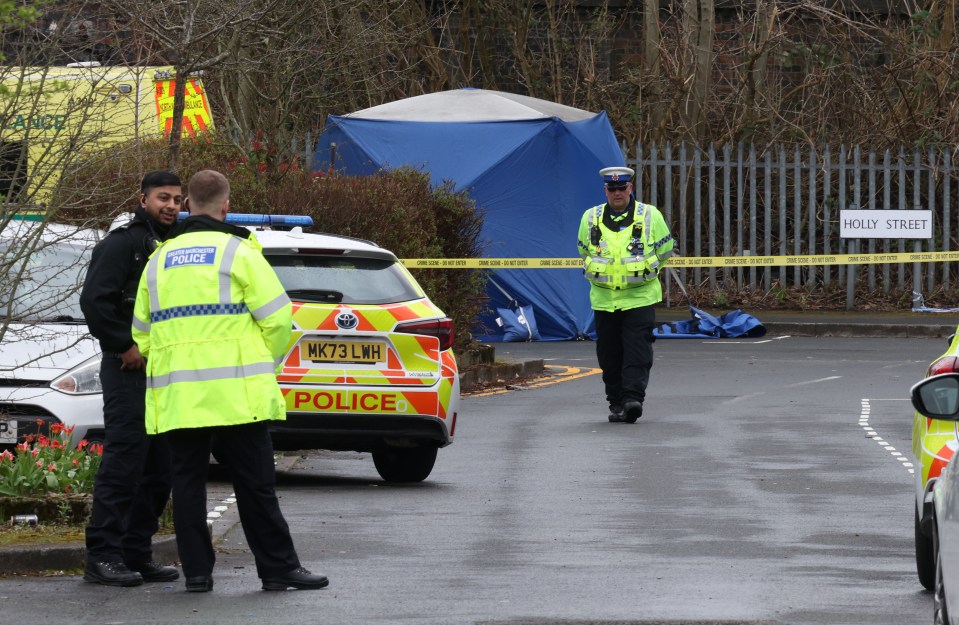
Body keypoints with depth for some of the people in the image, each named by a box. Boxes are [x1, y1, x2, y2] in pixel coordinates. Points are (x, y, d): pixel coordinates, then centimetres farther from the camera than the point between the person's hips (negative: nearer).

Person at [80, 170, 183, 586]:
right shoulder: (123, 244, -7)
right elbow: (94, 300, -17)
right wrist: (125, 347, -17)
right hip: (130, 370, -8)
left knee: (159, 468, 8)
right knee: (124, 460, -12)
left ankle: (137, 554, 13)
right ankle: (103, 555, -11)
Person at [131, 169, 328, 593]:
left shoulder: (160, 260, 14)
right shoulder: (238, 251, -2)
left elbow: (141, 333, 15)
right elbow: (277, 316, -6)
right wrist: (268, 363, 9)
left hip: (176, 395, 4)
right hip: (235, 393, -4)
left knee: (188, 480, 8)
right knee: (254, 482, 0)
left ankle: (196, 570, 5)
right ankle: (278, 568, 3)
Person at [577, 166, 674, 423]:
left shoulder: (650, 216, -1)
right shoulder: (591, 219, 5)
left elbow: (665, 251, 10)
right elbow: (584, 252, 20)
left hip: (640, 298, -3)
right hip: (604, 300, 3)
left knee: (637, 353, -11)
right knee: (609, 354, 5)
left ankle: (633, 398, -15)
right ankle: (616, 403, 13)